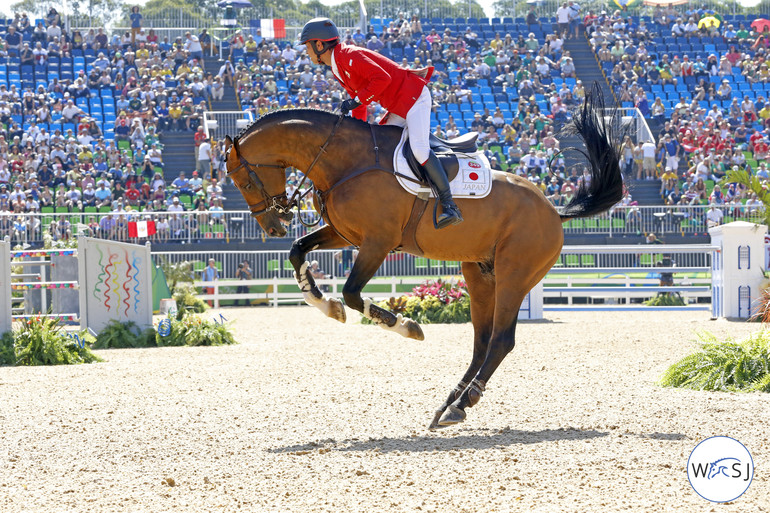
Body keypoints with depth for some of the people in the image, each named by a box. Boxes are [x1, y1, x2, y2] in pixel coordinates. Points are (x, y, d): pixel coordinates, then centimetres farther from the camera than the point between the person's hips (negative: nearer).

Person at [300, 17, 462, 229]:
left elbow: (381, 78, -26)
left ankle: (449, 205, -27)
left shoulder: (349, 56, -16)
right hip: (399, 108, 11)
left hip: (413, 97, -11)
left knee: (419, 147, -24)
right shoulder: (338, 68, 16)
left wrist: (356, 100, -24)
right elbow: (358, 102, 24)